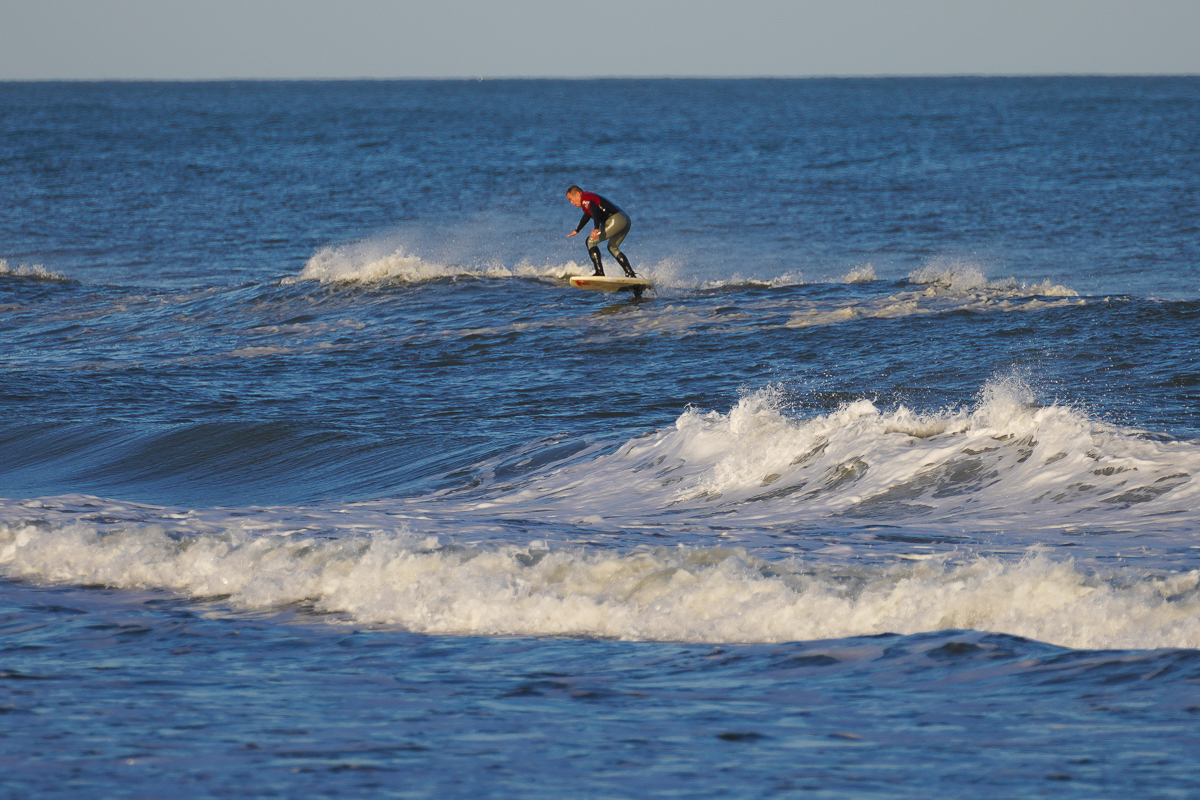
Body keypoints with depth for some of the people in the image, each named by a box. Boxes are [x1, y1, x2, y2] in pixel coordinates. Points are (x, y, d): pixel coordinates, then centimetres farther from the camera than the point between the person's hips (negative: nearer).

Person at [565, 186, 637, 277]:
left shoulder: (585, 198, -3)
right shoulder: (589, 199, 29)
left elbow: (595, 211, -24)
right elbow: (587, 216, 47)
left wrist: (596, 228, -39)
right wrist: (576, 230, 61)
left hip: (615, 220, -10)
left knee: (591, 241, -5)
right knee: (612, 248, 26)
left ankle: (599, 272, -14)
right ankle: (631, 274, 20)